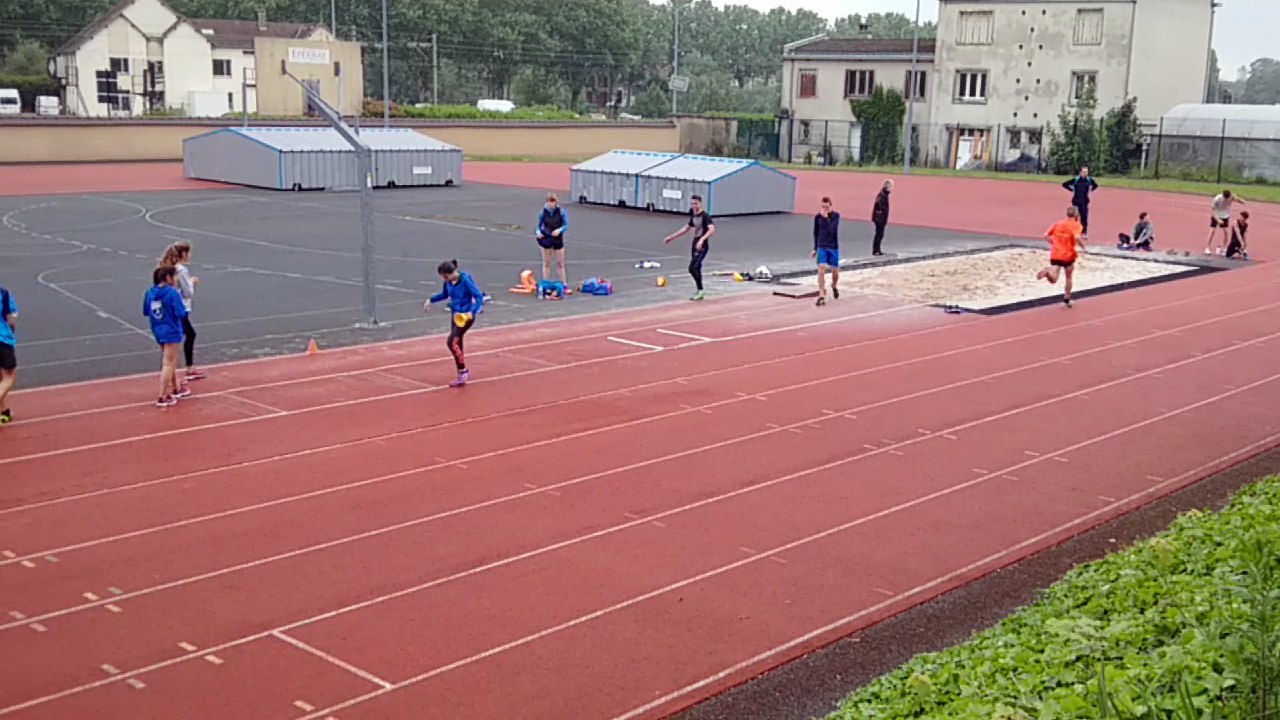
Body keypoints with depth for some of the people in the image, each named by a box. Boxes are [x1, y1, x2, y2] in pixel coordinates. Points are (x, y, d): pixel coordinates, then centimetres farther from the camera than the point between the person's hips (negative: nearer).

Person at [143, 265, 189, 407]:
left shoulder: (150, 292, 2)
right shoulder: (172, 292, -19)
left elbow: (146, 312, 9)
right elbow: (181, 313, -21)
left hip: (158, 331, 7)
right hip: (171, 331, -7)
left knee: (171, 361, 24)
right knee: (168, 364, -1)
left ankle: (176, 389, 40)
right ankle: (162, 398, -2)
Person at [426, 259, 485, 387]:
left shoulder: (465, 280, -20)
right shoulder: (448, 282, 1)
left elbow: (479, 296, -20)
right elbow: (445, 294, 23)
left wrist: (472, 312, -32)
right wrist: (431, 300, 15)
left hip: (466, 316, -8)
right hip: (456, 315, 8)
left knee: (452, 342, -17)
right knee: (456, 344, 10)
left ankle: (463, 372, -6)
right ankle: (462, 375, 23)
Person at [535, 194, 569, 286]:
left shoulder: (561, 212, -6)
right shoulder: (543, 212, -2)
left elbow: (566, 226, -5)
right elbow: (539, 226, 7)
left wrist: (559, 230, -24)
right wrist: (538, 232, -14)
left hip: (558, 239, -1)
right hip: (546, 239, 1)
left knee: (560, 264, 6)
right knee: (546, 263, 8)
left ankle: (564, 283, 13)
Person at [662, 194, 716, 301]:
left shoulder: (705, 216, -14)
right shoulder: (693, 216, 10)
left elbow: (712, 229, -29)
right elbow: (686, 228, 25)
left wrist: (702, 239, -43)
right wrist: (671, 237, 25)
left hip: (702, 246, -8)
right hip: (695, 244, 8)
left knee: (692, 268, -17)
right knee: (696, 268, 11)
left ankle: (700, 291, -5)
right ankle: (699, 292, 20)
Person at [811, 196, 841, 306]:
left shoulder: (836, 215, -8)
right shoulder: (818, 217, -1)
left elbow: (833, 230, -23)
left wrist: (826, 218, -27)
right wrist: (815, 248, 14)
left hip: (833, 247, 0)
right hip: (822, 247, 1)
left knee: (835, 272, 8)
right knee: (821, 269, -15)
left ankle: (834, 286, 42)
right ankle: (821, 296, -13)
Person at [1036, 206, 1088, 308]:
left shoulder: (1058, 223, 12)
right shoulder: (1077, 225, -3)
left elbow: (1046, 235, 7)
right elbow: (1077, 237, -21)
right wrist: (1083, 247, -8)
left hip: (1055, 255, 3)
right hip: (1068, 255, -3)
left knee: (1053, 279, -7)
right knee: (1068, 278, 20)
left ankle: (1048, 271, -39)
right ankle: (1067, 299, 26)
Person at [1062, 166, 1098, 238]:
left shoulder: (1089, 180, -1)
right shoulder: (1075, 179, -9)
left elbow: (1095, 185, 20)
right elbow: (1064, 184, -2)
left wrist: (1090, 190, 7)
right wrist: (1072, 190, -4)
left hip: (1085, 201, 2)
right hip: (1076, 201, -2)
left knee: (1084, 217, 3)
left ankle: (1084, 232, 11)